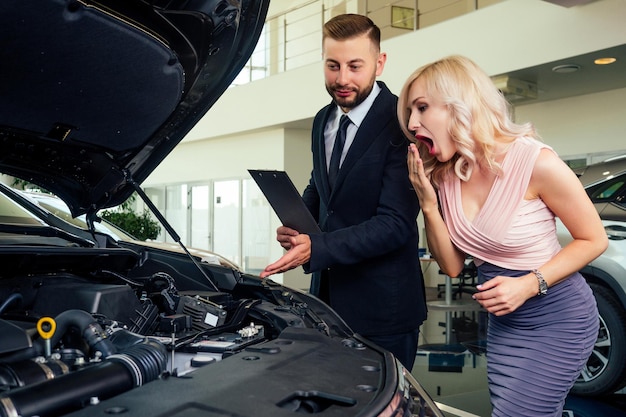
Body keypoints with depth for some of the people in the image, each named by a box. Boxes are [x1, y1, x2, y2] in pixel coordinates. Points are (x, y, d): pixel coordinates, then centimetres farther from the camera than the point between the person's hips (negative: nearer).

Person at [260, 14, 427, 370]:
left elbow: (394, 224, -23)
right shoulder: (323, 121, 7)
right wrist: (295, 225, 0)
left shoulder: (402, 124, -18)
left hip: (382, 308, -7)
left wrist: (316, 247, -30)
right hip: (327, 293, 7)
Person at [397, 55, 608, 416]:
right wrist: (429, 203, -16)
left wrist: (529, 284, -23)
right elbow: (453, 266, -2)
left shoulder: (535, 161, -22)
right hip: (503, 320, 6)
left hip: (559, 317, -5)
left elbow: (594, 240, -11)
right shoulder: (443, 174, -5)